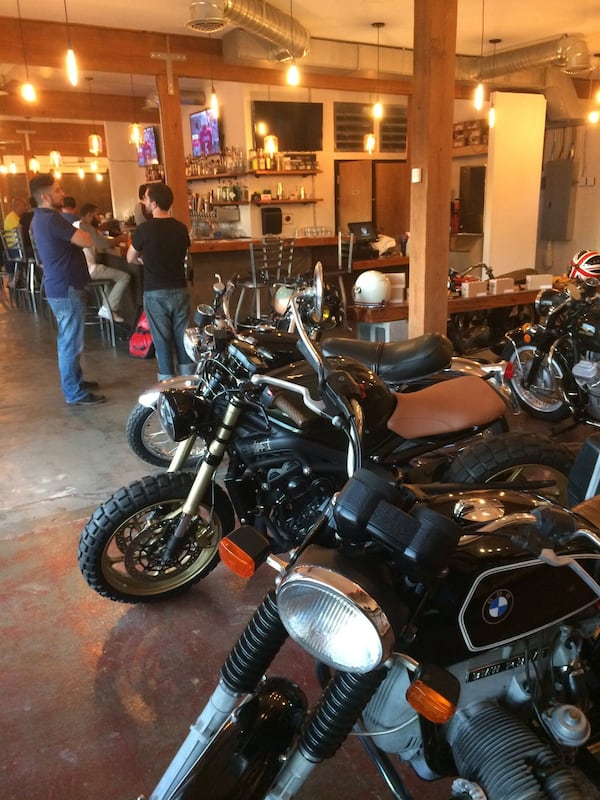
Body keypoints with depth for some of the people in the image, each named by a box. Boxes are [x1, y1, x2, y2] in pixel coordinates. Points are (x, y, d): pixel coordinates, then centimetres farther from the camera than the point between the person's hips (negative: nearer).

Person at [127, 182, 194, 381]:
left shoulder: (144, 229, -11)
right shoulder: (181, 228, 0)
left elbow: (130, 259, 2)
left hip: (155, 293, -4)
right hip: (179, 289, 4)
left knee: (161, 338, 4)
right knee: (182, 335, 11)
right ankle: (189, 379, 17)